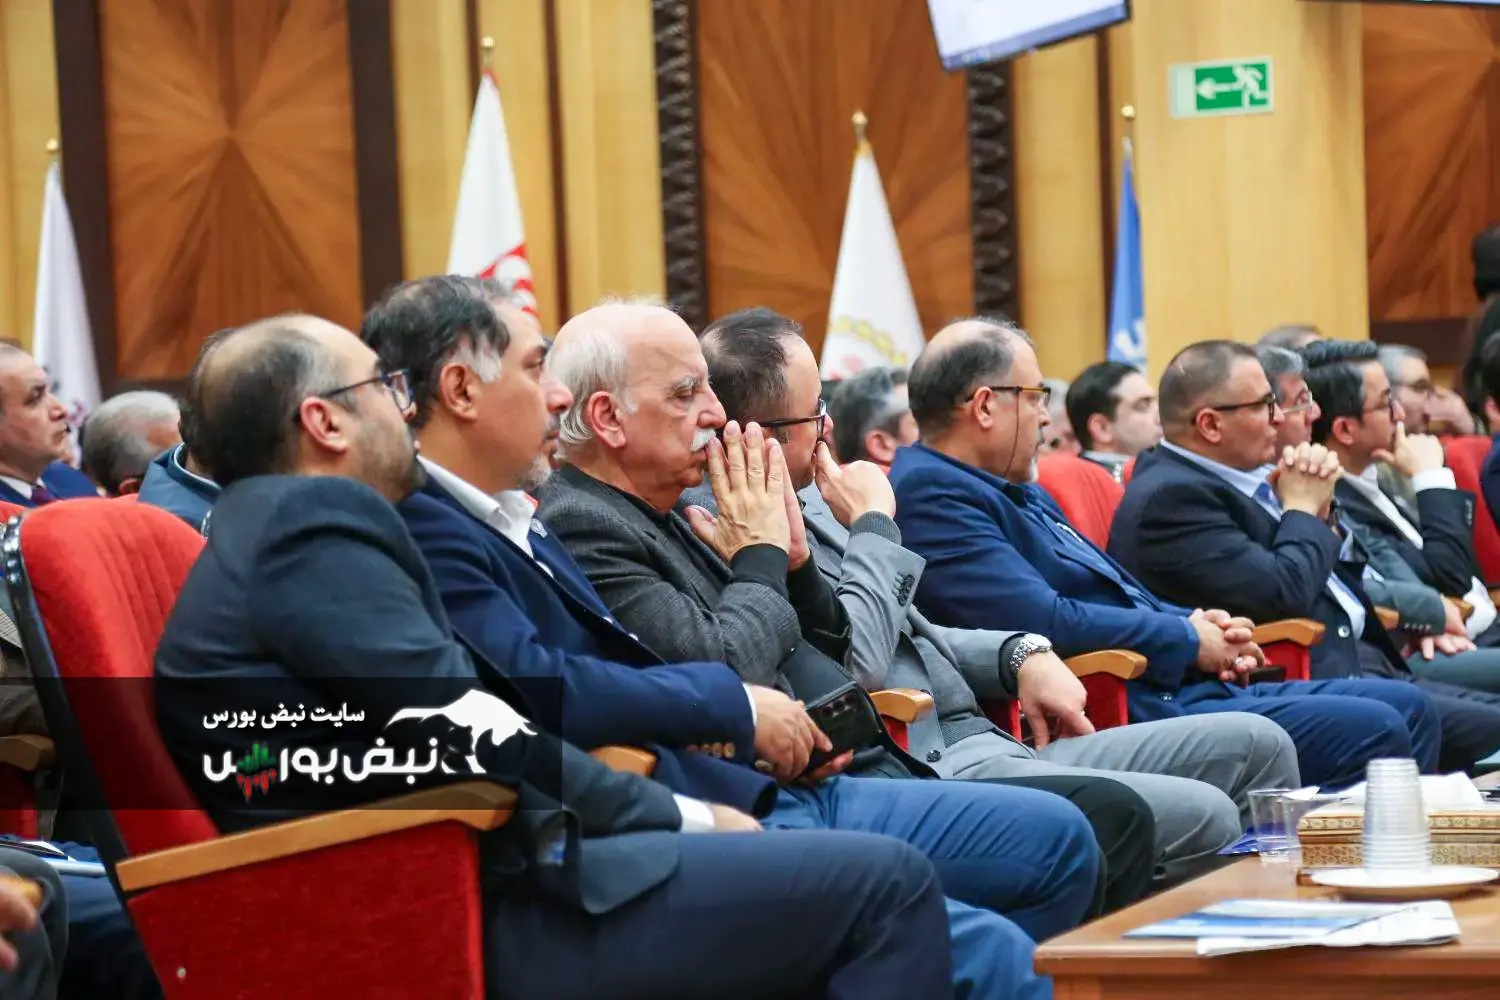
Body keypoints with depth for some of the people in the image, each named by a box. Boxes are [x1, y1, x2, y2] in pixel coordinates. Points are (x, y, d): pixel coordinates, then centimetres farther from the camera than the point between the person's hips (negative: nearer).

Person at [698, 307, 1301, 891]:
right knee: (1201, 817, -24)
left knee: (1255, 745, 6)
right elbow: (857, 663, -24)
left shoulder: (806, 498, 18)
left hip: (980, 741, 11)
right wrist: (874, 527, -10)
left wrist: (1023, 654, 12)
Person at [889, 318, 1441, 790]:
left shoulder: (1018, 492, 22)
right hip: (1127, 715, -11)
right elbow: (1042, 621, -23)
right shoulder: (930, 495, -12)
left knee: (1406, 707, 6)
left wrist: (1199, 624, 6)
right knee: (1370, 732, -20)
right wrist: (1187, 640, -11)